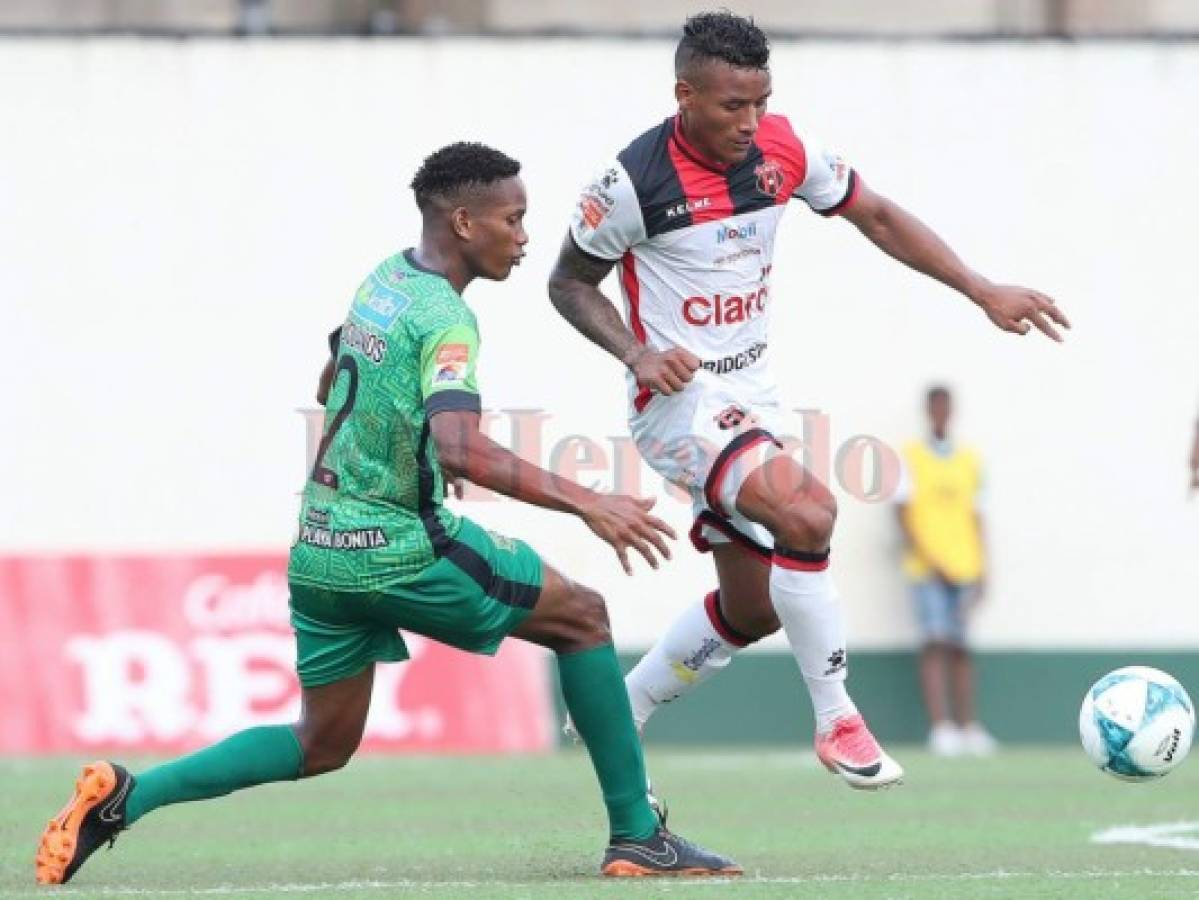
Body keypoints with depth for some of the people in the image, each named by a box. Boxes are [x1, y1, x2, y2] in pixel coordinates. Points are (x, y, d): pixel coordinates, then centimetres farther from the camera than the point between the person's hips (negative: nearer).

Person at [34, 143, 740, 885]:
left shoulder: (382, 280, 10)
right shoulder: (445, 319, -17)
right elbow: (460, 449, -32)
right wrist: (586, 504, -33)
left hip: (318, 551, 8)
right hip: (403, 549, -8)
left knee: (322, 746, 17)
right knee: (583, 617, 6)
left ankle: (127, 794, 4)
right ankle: (637, 836, 5)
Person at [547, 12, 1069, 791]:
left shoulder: (783, 149, -5)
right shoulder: (635, 180, -19)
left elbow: (877, 216, 7)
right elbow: (570, 282, -5)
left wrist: (984, 292, 0)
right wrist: (636, 352, -23)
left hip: (752, 395, 7)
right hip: (680, 399, -7)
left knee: (752, 609, 11)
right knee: (806, 512, -30)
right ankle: (837, 721, -18)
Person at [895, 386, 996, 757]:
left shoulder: (969, 460, 14)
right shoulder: (910, 458, 3)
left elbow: (976, 518, 16)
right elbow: (903, 514, -3)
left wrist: (981, 570, 10)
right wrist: (926, 559, -13)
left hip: (963, 568, 4)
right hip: (927, 570, -4)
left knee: (960, 648, 5)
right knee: (936, 644, -13)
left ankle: (968, 727, 6)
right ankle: (941, 728, -19)